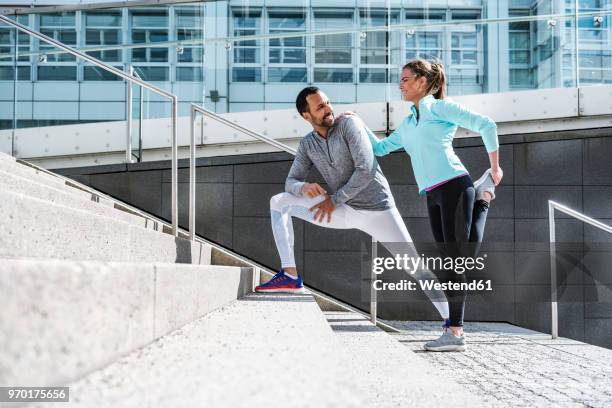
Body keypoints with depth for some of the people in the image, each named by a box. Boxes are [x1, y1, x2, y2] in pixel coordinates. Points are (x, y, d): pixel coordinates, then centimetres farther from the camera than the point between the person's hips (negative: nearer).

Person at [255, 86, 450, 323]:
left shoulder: (349, 124, -14)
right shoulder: (307, 144, 2)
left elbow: (366, 171, -22)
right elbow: (291, 183, 2)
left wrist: (334, 199, -17)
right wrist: (304, 187, -23)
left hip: (377, 209, -5)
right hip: (343, 210, 5)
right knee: (278, 202, -6)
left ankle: (450, 319, 11)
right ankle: (290, 276, -11)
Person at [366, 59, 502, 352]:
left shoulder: (439, 107, 1)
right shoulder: (408, 124, 23)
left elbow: (486, 125, -4)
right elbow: (381, 148, 32)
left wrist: (495, 168, -4)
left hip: (454, 186, -7)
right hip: (433, 196, 7)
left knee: (459, 256, -10)